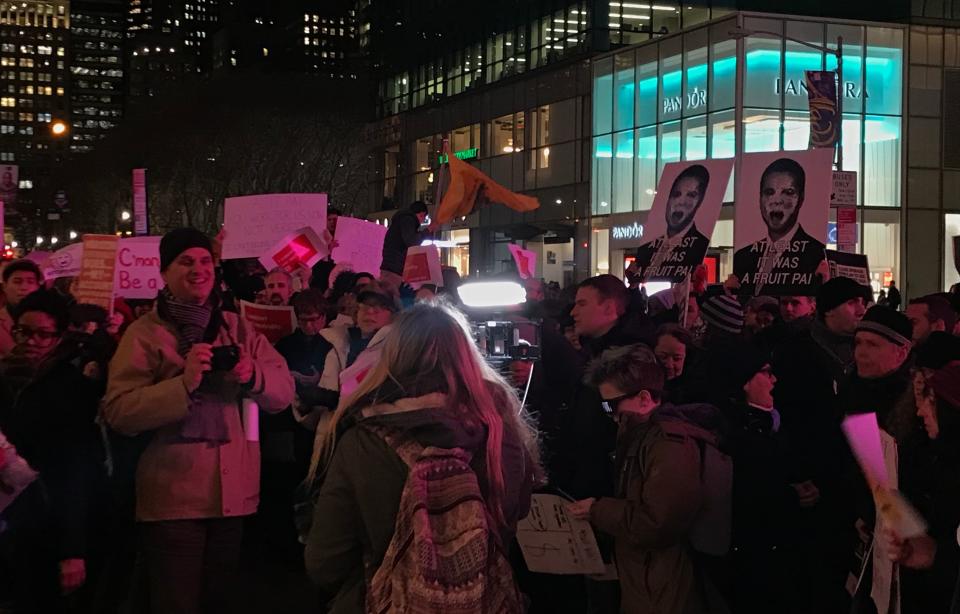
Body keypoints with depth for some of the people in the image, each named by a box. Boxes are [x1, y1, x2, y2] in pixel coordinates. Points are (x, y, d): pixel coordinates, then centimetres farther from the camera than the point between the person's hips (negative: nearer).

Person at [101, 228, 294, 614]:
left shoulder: (238, 329, 10)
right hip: (173, 497, -5)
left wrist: (253, 375, -17)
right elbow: (117, 412, -15)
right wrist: (183, 383, -27)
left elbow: (284, 392, 5)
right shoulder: (144, 333, -4)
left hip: (232, 494, 5)